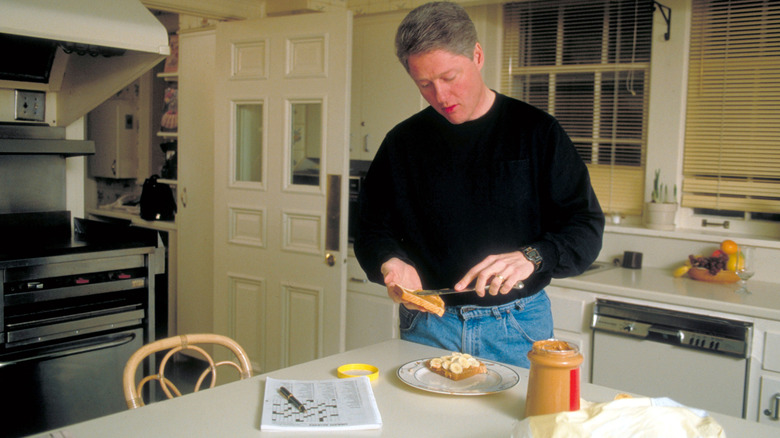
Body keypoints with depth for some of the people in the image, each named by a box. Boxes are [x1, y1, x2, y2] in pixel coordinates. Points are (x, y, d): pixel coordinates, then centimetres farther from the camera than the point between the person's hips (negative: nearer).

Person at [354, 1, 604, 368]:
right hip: (426, 325, 2)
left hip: (516, 327, -1)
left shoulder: (535, 131, -4)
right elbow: (372, 228, 9)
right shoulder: (403, 142, 3)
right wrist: (390, 264, -13)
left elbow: (586, 227, -6)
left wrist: (531, 258, -24)